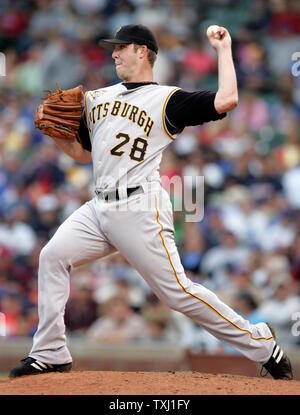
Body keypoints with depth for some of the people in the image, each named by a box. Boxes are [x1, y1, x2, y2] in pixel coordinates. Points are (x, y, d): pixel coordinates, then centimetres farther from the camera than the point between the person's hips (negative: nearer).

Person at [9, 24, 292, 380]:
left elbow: (226, 100, -13)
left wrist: (223, 50, -4)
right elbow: (82, 152, 27)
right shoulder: (97, 99, 21)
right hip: (100, 208, 7)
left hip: (139, 210, -7)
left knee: (177, 291, -10)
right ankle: (50, 354, 0)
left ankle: (262, 345, 1)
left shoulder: (167, 100, -1)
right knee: (53, 256, -7)